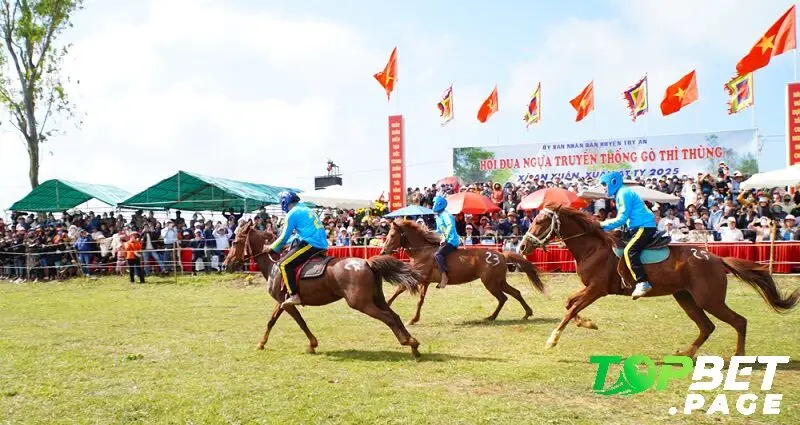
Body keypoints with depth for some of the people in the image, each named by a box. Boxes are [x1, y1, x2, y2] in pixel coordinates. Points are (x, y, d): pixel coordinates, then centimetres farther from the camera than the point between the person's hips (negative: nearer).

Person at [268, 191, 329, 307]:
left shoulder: (292, 213, -4)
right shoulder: (306, 210, 23)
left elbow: (284, 237, -1)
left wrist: (272, 249, 12)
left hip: (311, 245, -9)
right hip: (322, 245, 9)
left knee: (284, 265, -9)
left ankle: (294, 296, -18)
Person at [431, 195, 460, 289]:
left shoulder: (445, 215, -13)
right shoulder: (438, 217, 17)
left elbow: (450, 226, -29)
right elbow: (439, 231, 28)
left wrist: (445, 239, -35)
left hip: (452, 241, -11)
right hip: (447, 241, 11)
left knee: (437, 254, -27)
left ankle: (444, 277, -30)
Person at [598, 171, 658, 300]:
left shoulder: (623, 193, -11)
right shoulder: (621, 194, 21)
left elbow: (622, 218, -17)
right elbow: (623, 217, 22)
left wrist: (604, 225, -10)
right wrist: (606, 224, 12)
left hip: (644, 227, -11)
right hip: (641, 227, 11)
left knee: (629, 251, -26)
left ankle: (643, 283, -33)